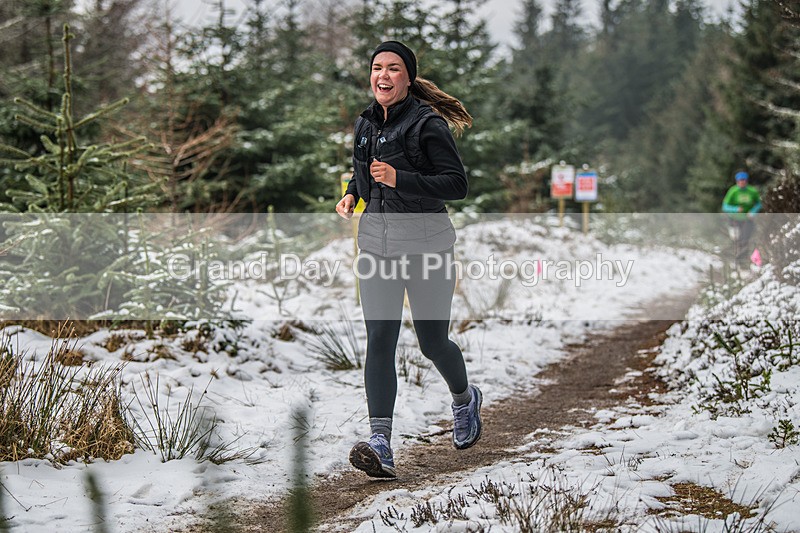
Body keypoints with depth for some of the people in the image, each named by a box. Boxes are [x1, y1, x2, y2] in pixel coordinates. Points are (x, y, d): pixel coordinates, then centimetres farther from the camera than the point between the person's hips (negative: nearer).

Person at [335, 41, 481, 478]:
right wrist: (352, 193, 6)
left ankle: (465, 398, 39)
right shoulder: (366, 123, 10)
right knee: (380, 339, -8)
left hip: (425, 244, -5)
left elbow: (457, 184, -14)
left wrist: (398, 179, -23)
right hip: (376, 242, 5)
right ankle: (380, 444, -15)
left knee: (432, 341, 5)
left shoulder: (427, 123, -10)